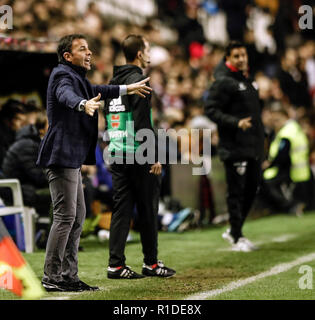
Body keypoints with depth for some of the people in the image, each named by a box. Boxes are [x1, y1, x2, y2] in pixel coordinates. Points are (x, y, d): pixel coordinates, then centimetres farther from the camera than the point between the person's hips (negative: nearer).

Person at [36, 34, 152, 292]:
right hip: (61, 155, -11)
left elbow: (94, 91, 40)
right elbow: (66, 94, -34)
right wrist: (84, 104, -55)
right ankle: (51, 278, -8)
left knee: (78, 216, 11)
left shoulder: (76, 76, 21)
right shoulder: (62, 74, -11)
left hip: (72, 158, 11)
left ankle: (69, 275, 15)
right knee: (65, 216, -11)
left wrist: (126, 89, 45)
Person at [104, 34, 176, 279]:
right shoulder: (137, 80, -11)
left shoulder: (114, 82, 16)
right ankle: (151, 263, 10)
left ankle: (116, 265, 3)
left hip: (116, 155, 8)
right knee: (148, 209, 2)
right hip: (138, 155, -8)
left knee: (121, 208, 7)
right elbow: (143, 122, -18)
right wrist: (155, 157, -16)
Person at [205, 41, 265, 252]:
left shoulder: (248, 80, 16)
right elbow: (211, 110, -15)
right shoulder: (223, 82, -10)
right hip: (235, 147, -8)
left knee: (252, 188, 13)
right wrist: (236, 122, -25)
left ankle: (234, 230, 25)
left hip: (253, 147, 8)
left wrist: (260, 141, 20)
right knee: (236, 191, -4)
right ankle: (237, 237, 4)